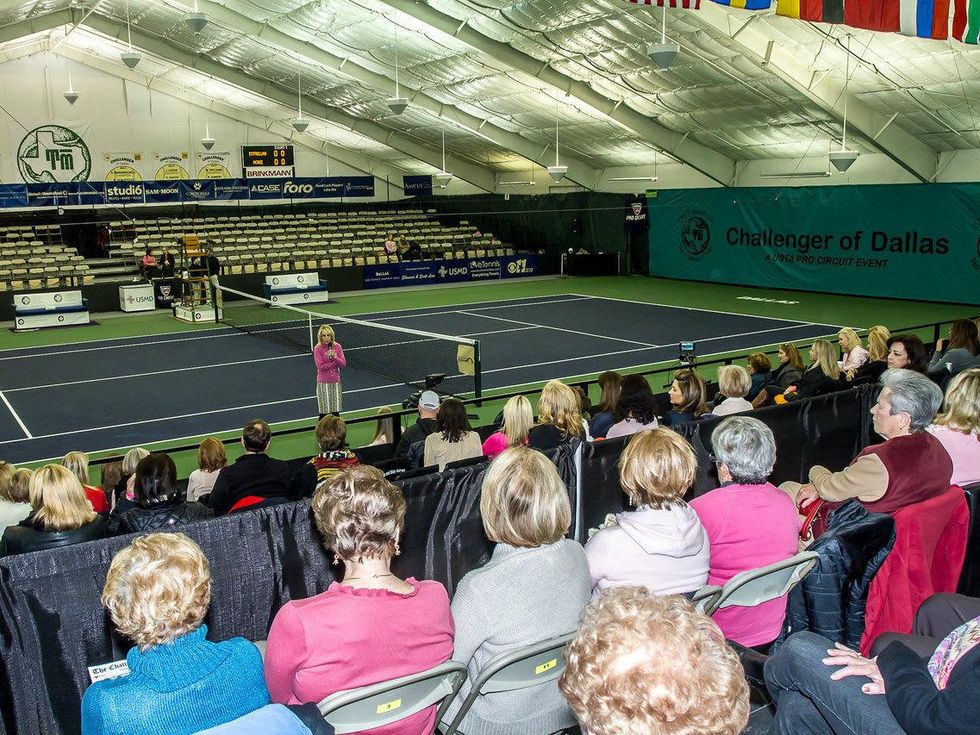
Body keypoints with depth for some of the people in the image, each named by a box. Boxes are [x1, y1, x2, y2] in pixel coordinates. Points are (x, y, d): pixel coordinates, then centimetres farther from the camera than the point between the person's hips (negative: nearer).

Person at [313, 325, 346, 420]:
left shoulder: (337, 347, 1)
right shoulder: (317, 349, -8)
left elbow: (343, 364, -3)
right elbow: (321, 366, -15)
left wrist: (335, 357, -20)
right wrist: (335, 363, -12)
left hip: (336, 382, 4)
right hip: (323, 383, -4)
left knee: (336, 412, 8)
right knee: (324, 412, -3)